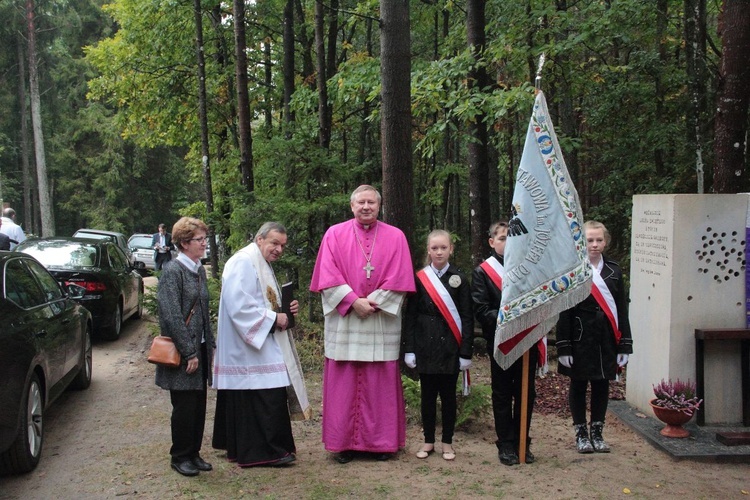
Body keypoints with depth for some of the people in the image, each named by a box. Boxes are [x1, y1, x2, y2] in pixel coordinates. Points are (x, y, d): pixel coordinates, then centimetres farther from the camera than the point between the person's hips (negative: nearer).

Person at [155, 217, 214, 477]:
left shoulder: (199, 270, 11)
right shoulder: (172, 271, -14)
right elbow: (171, 316, -18)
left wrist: (210, 345, 14)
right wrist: (188, 353, -19)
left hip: (200, 349, 7)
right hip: (182, 352, -7)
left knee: (199, 405, 12)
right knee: (184, 406, 2)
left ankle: (193, 453, 25)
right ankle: (180, 457, 18)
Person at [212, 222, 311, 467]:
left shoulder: (263, 265, 20)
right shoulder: (242, 263, -14)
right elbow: (239, 306, -24)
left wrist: (286, 308, 7)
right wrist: (274, 318, -17)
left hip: (263, 344, 11)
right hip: (249, 349, -11)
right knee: (266, 396, -10)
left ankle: (244, 449, 21)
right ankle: (269, 450, -2)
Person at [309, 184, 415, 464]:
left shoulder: (395, 237, 7)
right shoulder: (335, 234, 6)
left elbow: (399, 278, 0)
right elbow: (328, 276, -2)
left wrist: (373, 302, -10)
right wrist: (353, 301, -12)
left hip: (382, 322, 0)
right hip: (343, 321, 0)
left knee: (381, 384, 3)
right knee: (343, 383, 2)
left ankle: (381, 441, 13)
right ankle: (343, 442, 10)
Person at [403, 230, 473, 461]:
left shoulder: (459, 279, 1)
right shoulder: (419, 279, 2)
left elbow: (467, 318, 0)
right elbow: (410, 316, 3)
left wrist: (466, 352, -5)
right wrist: (409, 349, -3)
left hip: (450, 348, 0)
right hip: (426, 347, 0)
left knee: (448, 396, 8)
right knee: (428, 396, 9)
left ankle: (447, 442, 20)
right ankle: (428, 441, 21)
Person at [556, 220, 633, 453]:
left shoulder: (613, 271, 6)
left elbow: (622, 310, 7)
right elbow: (564, 312, -7)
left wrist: (624, 344, 3)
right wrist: (564, 347, -11)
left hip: (606, 339, 4)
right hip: (580, 338, -3)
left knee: (602, 385, 11)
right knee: (578, 385, 7)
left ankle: (597, 432, 25)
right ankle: (581, 434, 20)